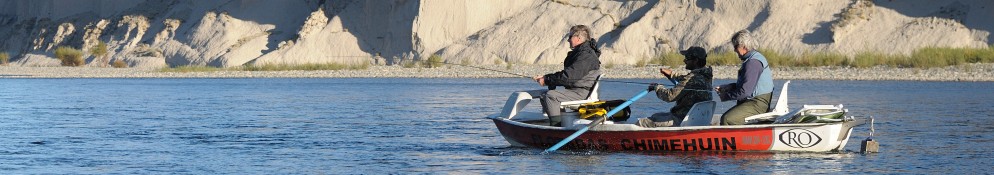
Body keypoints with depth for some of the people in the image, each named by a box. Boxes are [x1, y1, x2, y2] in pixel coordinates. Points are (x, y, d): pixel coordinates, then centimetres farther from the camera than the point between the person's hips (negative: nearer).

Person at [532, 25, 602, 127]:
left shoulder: (587, 55, -17)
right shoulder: (578, 53, 19)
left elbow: (568, 77, -25)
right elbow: (565, 74, 20)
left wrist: (547, 80, -17)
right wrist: (545, 77, 7)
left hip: (583, 93, -12)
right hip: (576, 90, 12)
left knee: (550, 95, -25)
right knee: (544, 95, 12)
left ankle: (556, 126, -27)